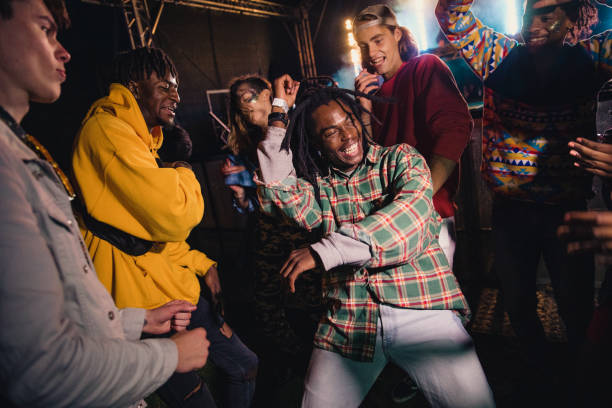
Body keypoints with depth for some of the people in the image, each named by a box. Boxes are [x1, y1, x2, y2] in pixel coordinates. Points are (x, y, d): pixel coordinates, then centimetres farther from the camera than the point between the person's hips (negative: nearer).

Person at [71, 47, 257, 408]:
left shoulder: (141, 137, 19)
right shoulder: (107, 129, -15)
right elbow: (174, 217, -24)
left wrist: (202, 263, 11)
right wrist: (184, 176, -2)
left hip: (169, 282, 10)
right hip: (139, 289, -10)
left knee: (245, 366, 16)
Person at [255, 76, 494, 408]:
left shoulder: (400, 159, 3)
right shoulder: (317, 183, 10)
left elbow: (411, 213, -15)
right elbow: (277, 194, -9)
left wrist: (324, 251, -23)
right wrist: (278, 118, -3)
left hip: (421, 307, -1)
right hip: (346, 320, 2)